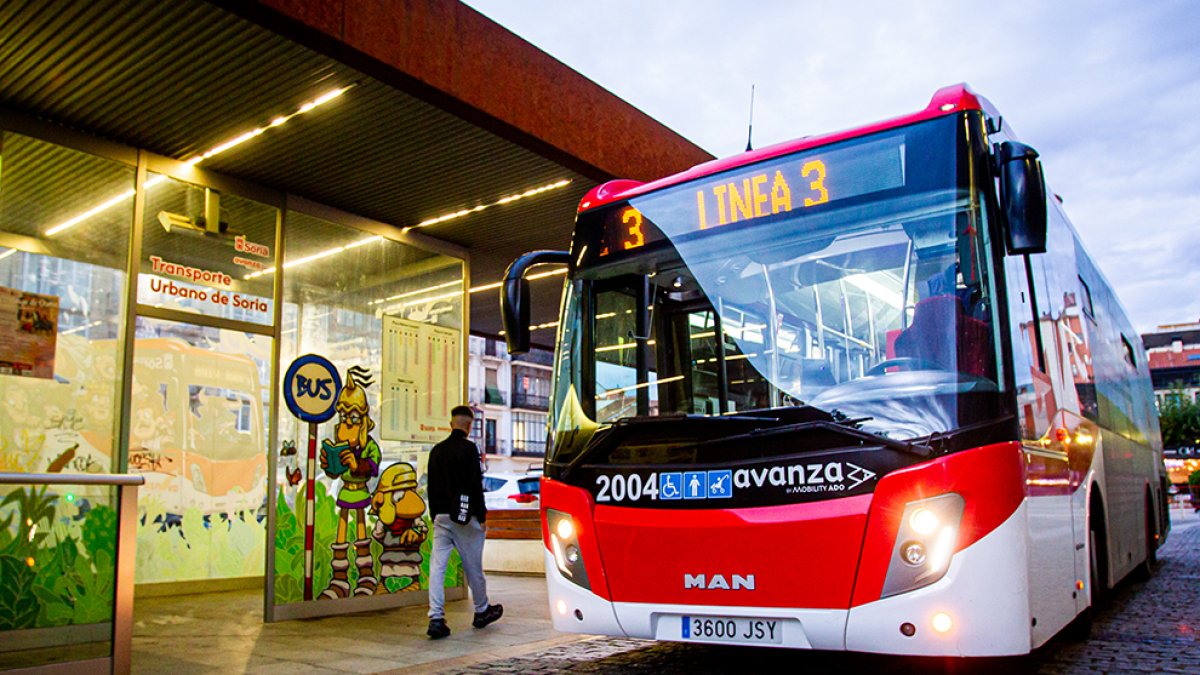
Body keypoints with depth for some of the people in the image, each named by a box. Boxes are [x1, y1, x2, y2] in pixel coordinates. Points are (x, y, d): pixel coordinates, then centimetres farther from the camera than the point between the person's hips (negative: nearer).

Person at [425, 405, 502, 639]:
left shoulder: (437, 450, 9)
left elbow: (432, 486, 14)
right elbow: (475, 485, -13)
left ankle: (436, 618, -7)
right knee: (473, 566, 9)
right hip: (464, 516, -5)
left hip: (441, 516, 5)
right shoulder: (469, 449, -10)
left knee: (437, 566, 1)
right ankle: (482, 611, 26)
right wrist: (481, 516, -7)